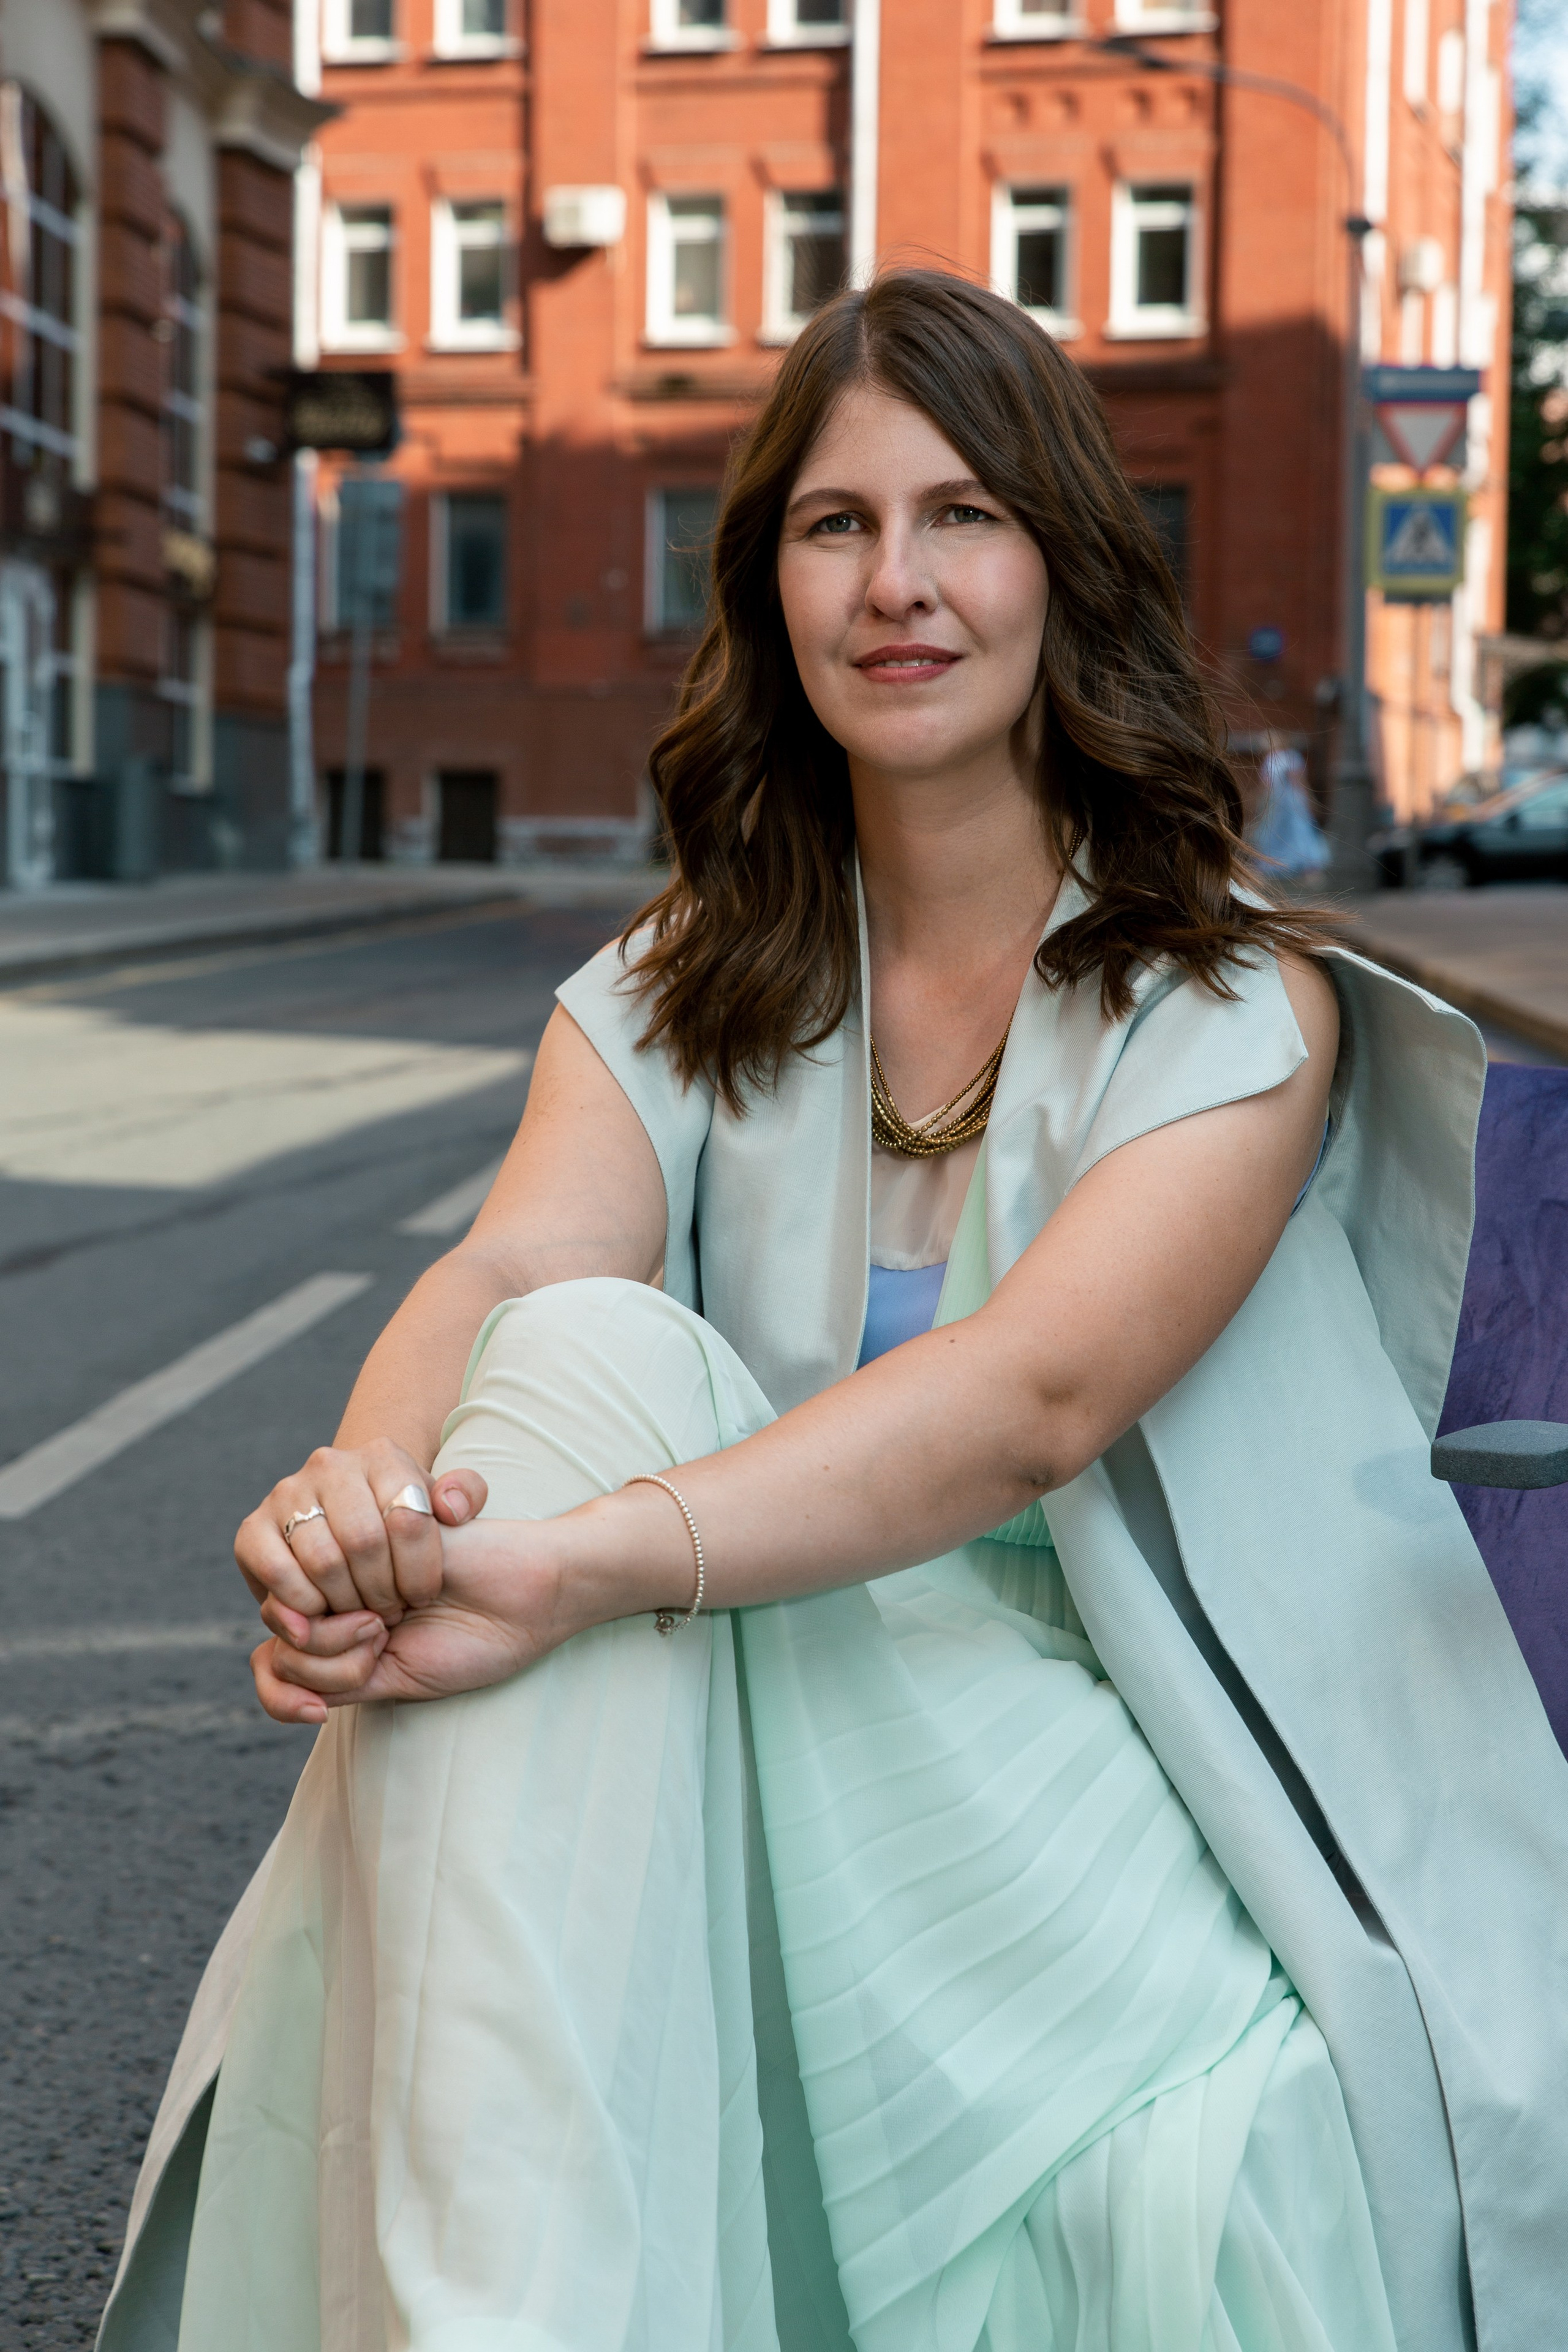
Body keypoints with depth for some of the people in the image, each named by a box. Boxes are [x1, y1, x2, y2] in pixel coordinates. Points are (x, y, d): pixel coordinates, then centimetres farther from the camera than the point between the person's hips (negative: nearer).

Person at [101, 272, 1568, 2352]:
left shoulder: (1237, 1004, -5)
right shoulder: (678, 1000, 10)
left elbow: (1038, 1395, -23)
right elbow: (511, 1273, -11)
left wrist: (579, 1563, -40)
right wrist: (365, 1486, -37)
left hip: (1149, 1782, -3)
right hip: (759, 1746, 4)